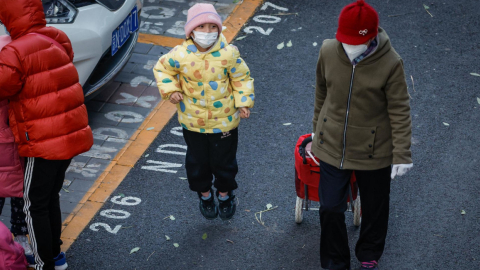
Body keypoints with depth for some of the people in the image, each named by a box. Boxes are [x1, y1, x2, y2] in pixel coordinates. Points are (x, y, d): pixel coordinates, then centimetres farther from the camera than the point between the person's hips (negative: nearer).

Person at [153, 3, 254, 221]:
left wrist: (243, 102, -14)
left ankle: (225, 194, 43)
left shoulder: (228, 54, -19)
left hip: (224, 121, -1)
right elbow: (162, 68, 2)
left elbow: (242, 78, -6)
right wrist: (170, 89, -11)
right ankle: (205, 195, 44)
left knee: (224, 161, 16)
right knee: (197, 162, 18)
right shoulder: (180, 55, -18)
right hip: (193, 121, 1)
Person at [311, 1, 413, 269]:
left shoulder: (390, 63, -21)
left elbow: (400, 111, -13)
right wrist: (318, 130, 16)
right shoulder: (329, 51, -12)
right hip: (332, 147, 2)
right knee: (330, 209, 8)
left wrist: (402, 154, -12)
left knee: (374, 209, 19)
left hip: (373, 151, -2)